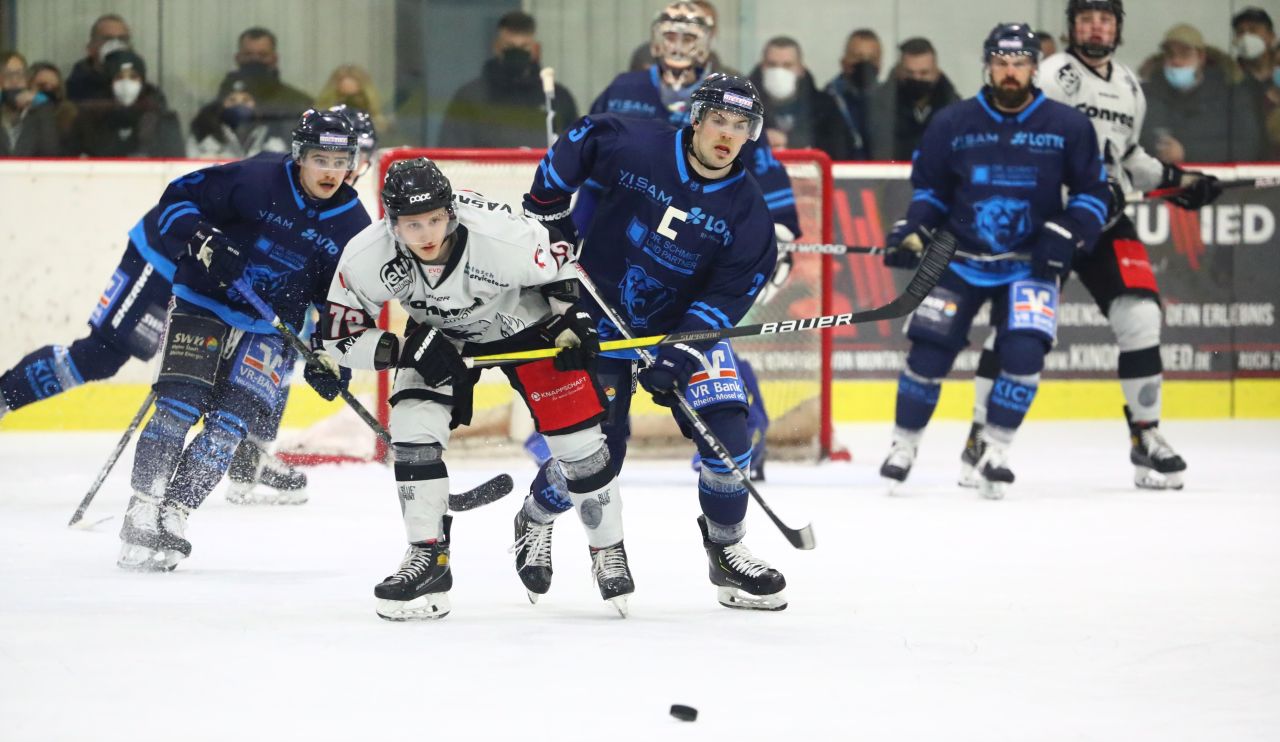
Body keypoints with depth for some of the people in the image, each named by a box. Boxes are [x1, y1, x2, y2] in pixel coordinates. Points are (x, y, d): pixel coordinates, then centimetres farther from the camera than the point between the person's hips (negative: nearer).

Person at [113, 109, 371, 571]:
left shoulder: (353, 225, -4)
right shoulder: (256, 179, -15)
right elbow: (179, 197, -11)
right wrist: (201, 239, -28)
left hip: (271, 329, 3)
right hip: (203, 302, -3)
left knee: (230, 423, -10)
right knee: (178, 406, -14)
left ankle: (172, 514, -5)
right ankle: (142, 511, -10)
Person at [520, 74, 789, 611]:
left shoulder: (748, 212, -13)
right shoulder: (634, 145, -17)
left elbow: (727, 297, -14)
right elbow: (581, 139, 3)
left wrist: (680, 356, -25)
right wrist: (547, 205, 1)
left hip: (687, 323, 2)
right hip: (602, 318, -2)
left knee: (726, 428, -15)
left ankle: (726, 550, 6)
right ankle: (536, 516, 29)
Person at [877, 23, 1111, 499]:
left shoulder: (1068, 126, -5)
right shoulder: (953, 124, -3)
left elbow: (1094, 193, 1)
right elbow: (929, 188, 9)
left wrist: (1065, 235, -14)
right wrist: (911, 232, -6)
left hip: (1028, 264, -1)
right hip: (960, 259, 1)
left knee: (1024, 353, -18)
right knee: (928, 350, -5)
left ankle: (995, 453, -3)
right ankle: (903, 446, 13)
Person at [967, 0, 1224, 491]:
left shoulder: (1129, 87, 16)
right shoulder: (1055, 75, -7)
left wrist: (1175, 179, 18)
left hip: (1106, 221, 6)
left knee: (1141, 316, -6)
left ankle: (1145, 437, 4)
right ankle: (981, 434, 0)